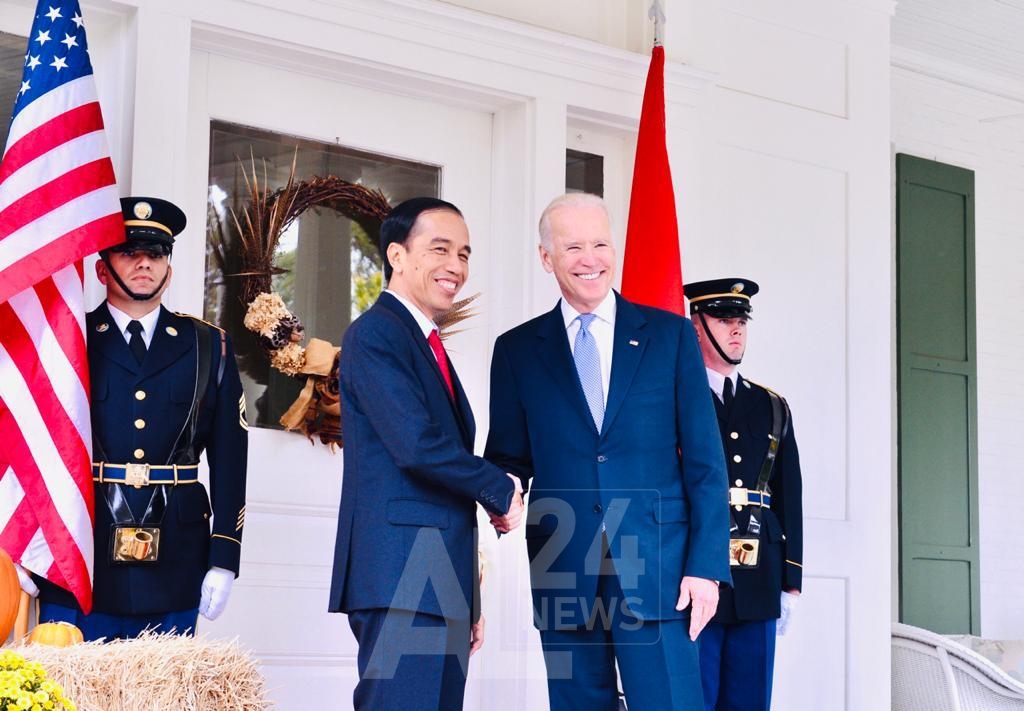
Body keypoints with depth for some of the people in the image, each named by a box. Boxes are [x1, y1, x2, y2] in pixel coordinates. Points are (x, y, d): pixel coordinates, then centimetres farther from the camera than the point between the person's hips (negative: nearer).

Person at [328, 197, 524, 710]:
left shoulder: (429, 346, 22)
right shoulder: (375, 334, -7)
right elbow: (418, 446, -19)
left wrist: (468, 602, 19)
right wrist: (503, 492, -4)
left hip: (438, 585, 9)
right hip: (401, 577, -9)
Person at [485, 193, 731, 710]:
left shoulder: (670, 334, 7)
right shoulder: (517, 350, 10)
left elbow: (704, 462, 4)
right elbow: (508, 459, 12)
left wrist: (706, 565, -4)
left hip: (656, 566, -1)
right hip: (563, 570, 2)